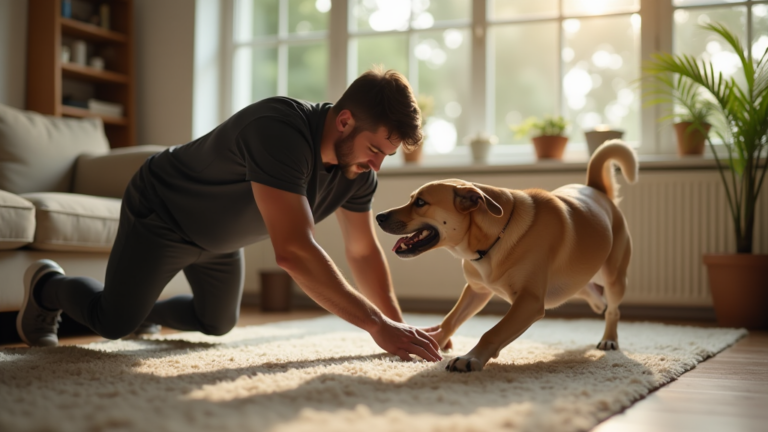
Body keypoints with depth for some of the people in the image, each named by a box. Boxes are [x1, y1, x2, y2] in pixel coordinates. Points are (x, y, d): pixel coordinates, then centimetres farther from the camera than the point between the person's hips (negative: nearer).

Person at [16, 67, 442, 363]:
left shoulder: (359, 166, -17)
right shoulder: (281, 132, -43)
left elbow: (363, 251, -7)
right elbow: (293, 251, -50)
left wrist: (397, 324, -17)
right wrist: (376, 324, -48)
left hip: (219, 234, 8)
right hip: (160, 213, -8)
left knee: (217, 322, 22)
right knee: (112, 322, 1)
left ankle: (145, 311, 47)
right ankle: (46, 286, 31)